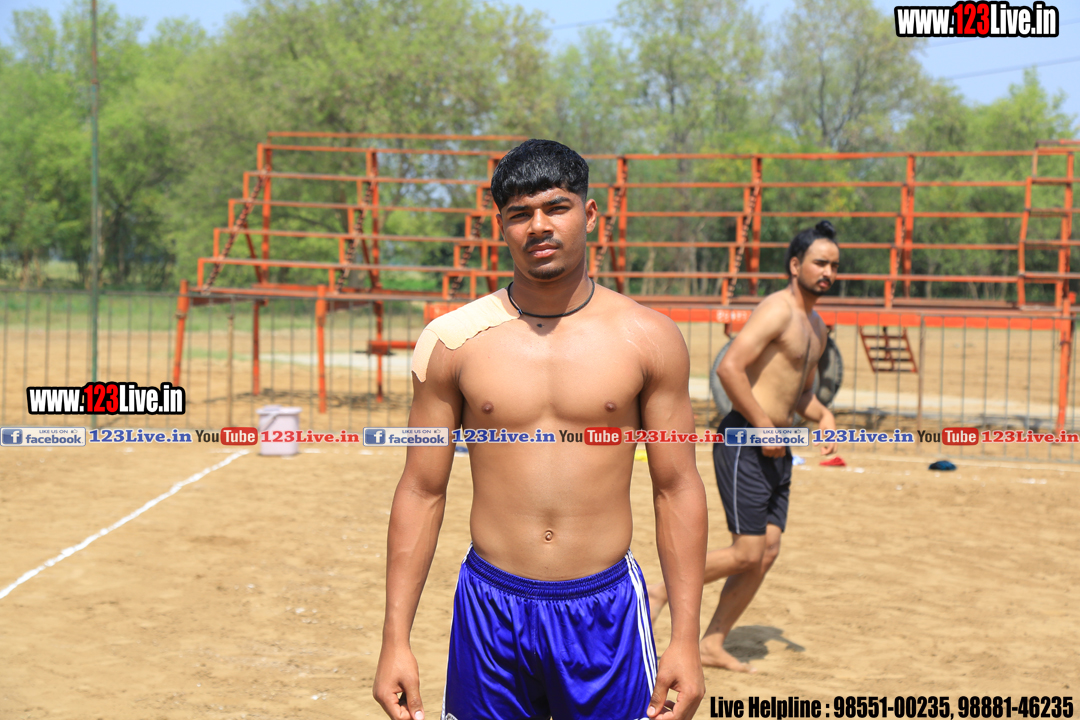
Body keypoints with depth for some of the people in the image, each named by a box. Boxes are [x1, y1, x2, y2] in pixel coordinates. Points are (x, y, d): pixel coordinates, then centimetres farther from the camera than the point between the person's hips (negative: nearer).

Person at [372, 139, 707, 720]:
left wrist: (686, 638, -3)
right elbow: (422, 492, 3)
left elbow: (677, 488, 1)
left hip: (605, 608, 0)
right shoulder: (450, 341, -1)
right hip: (490, 607, 1)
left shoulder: (648, 339, -1)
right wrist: (395, 641, -1)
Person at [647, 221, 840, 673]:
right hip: (744, 443, -9)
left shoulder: (816, 326, 17)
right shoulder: (777, 310, -13)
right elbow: (729, 368, -24)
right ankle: (662, 590, 10)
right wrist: (765, 427, -20)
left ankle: (712, 645, 15)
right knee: (747, 553, -9)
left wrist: (823, 416, 10)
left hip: (776, 450, 9)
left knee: (766, 554, 6)